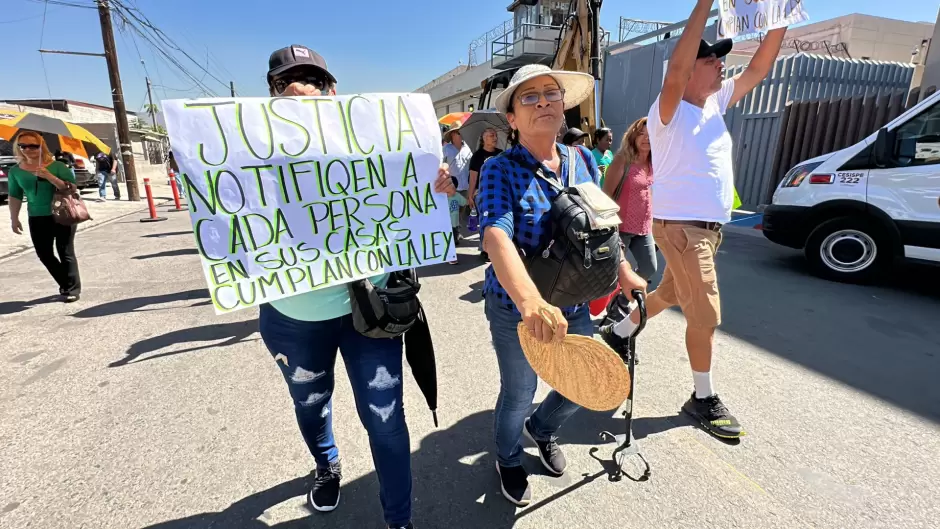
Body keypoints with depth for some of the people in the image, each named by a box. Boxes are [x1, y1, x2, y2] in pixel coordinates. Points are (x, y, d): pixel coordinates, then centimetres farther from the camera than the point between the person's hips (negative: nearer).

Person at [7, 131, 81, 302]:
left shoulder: (56, 166, -6)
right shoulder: (15, 170, 4)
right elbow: (15, 196, 9)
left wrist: (49, 176, -22)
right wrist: (14, 218, 9)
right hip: (36, 219, 4)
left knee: (66, 253, -1)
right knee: (44, 254, 7)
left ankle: (73, 289, 6)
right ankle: (66, 284, 23)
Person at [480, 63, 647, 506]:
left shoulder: (583, 160, 0)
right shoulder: (500, 170, -17)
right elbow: (496, 237, -34)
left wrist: (624, 273, 14)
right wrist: (530, 302, -49)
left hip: (573, 304, 5)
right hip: (514, 309, -5)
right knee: (518, 396, 13)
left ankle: (542, 429, 52)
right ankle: (509, 461, 48)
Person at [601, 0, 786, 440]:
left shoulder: (715, 103, 12)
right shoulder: (669, 111, -11)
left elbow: (759, 70, 14)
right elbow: (677, 66, -29)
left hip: (709, 226, 9)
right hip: (679, 226, -9)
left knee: (669, 295, 22)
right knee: (705, 314, -4)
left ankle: (617, 334, 42)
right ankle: (703, 399, 13)